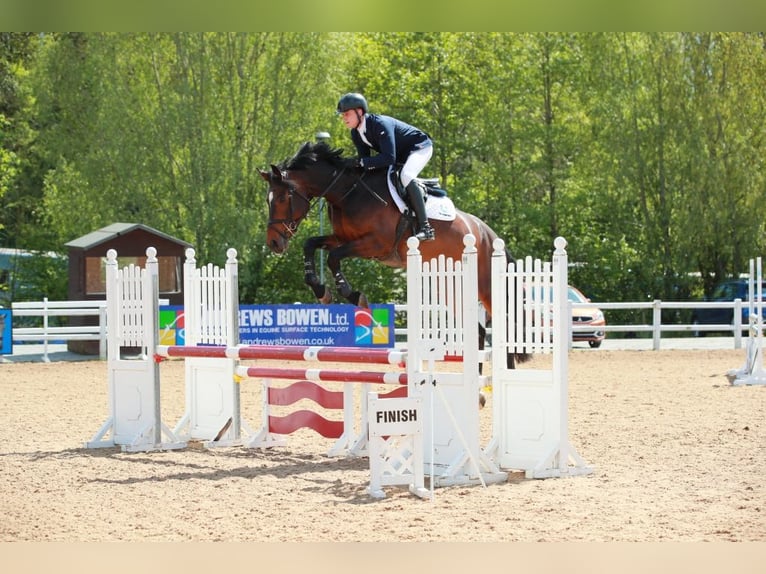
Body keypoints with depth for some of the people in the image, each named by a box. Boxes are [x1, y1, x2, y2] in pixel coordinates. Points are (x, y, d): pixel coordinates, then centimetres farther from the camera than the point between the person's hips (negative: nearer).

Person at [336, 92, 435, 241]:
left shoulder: (380, 124, -34)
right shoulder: (356, 134, -6)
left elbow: (389, 158, -41)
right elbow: (365, 159, -2)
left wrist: (360, 162, -44)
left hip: (420, 147, -10)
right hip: (401, 155, 10)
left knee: (405, 176, -34)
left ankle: (425, 227, -36)